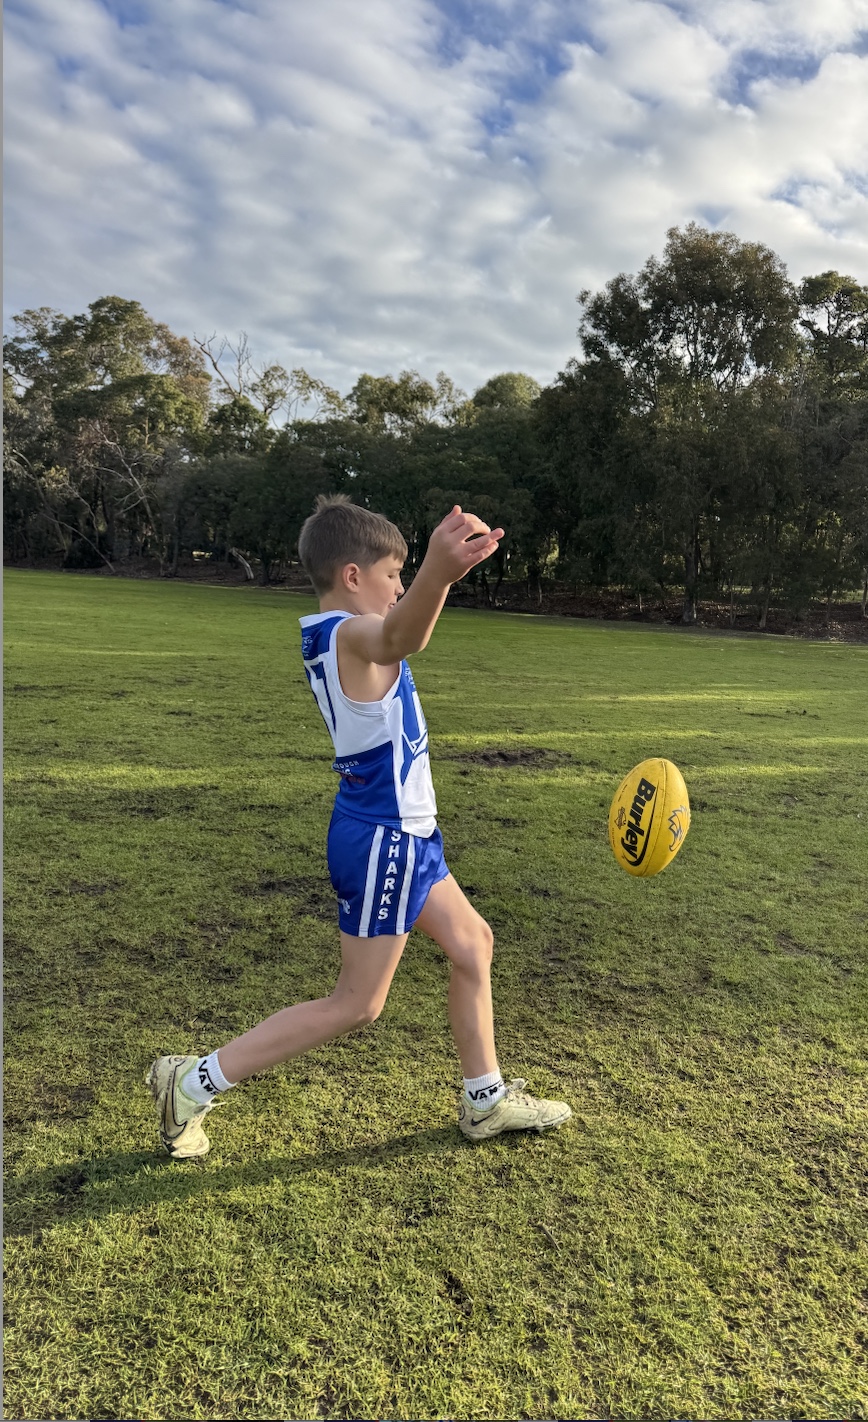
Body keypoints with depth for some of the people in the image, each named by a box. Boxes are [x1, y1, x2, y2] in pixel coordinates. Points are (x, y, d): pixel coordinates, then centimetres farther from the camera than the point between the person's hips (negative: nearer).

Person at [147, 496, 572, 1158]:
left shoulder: (327, 633, 7)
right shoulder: (350, 633, -21)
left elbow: (403, 635, 28)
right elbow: (398, 636, -48)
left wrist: (442, 569, 29)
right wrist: (436, 574, -68)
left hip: (401, 832, 10)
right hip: (384, 837, -10)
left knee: (472, 942, 19)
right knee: (356, 1004, 2)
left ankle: (486, 1099, 33)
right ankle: (193, 1083, 10)